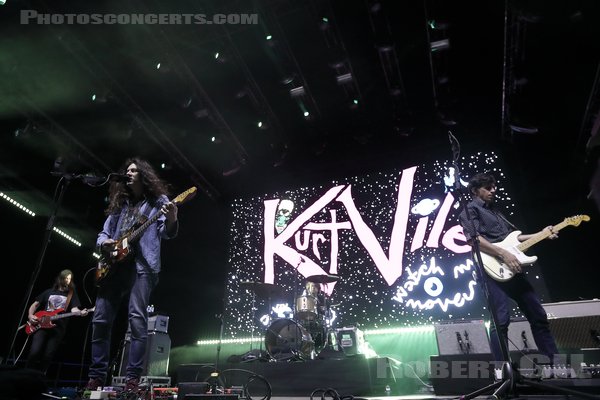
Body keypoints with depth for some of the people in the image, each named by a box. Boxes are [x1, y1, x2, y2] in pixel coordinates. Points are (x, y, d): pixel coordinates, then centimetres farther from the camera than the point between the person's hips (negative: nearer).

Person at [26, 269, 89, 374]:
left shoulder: (71, 294, 12)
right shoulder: (49, 292, 17)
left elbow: (74, 309, -2)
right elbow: (35, 305, 20)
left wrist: (80, 312, -26)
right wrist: (30, 315, 0)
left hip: (58, 329, -1)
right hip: (41, 325, 1)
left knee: (48, 356, -5)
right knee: (34, 352, -15)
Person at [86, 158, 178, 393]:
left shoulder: (158, 200, 8)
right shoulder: (119, 204, 23)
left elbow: (166, 232, -4)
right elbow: (104, 233, 24)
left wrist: (172, 221, -28)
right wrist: (104, 243, -1)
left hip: (142, 264, -5)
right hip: (114, 264, 6)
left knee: (137, 319, -13)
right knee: (101, 320, 3)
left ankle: (133, 378, -8)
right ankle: (97, 377, 13)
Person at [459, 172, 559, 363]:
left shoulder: (494, 210, 26)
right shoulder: (470, 210, 0)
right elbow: (473, 239, -16)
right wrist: (504, 254, -19)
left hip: (512, 268, 9)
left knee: (538, 315, 12)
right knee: (501, 320, -14)